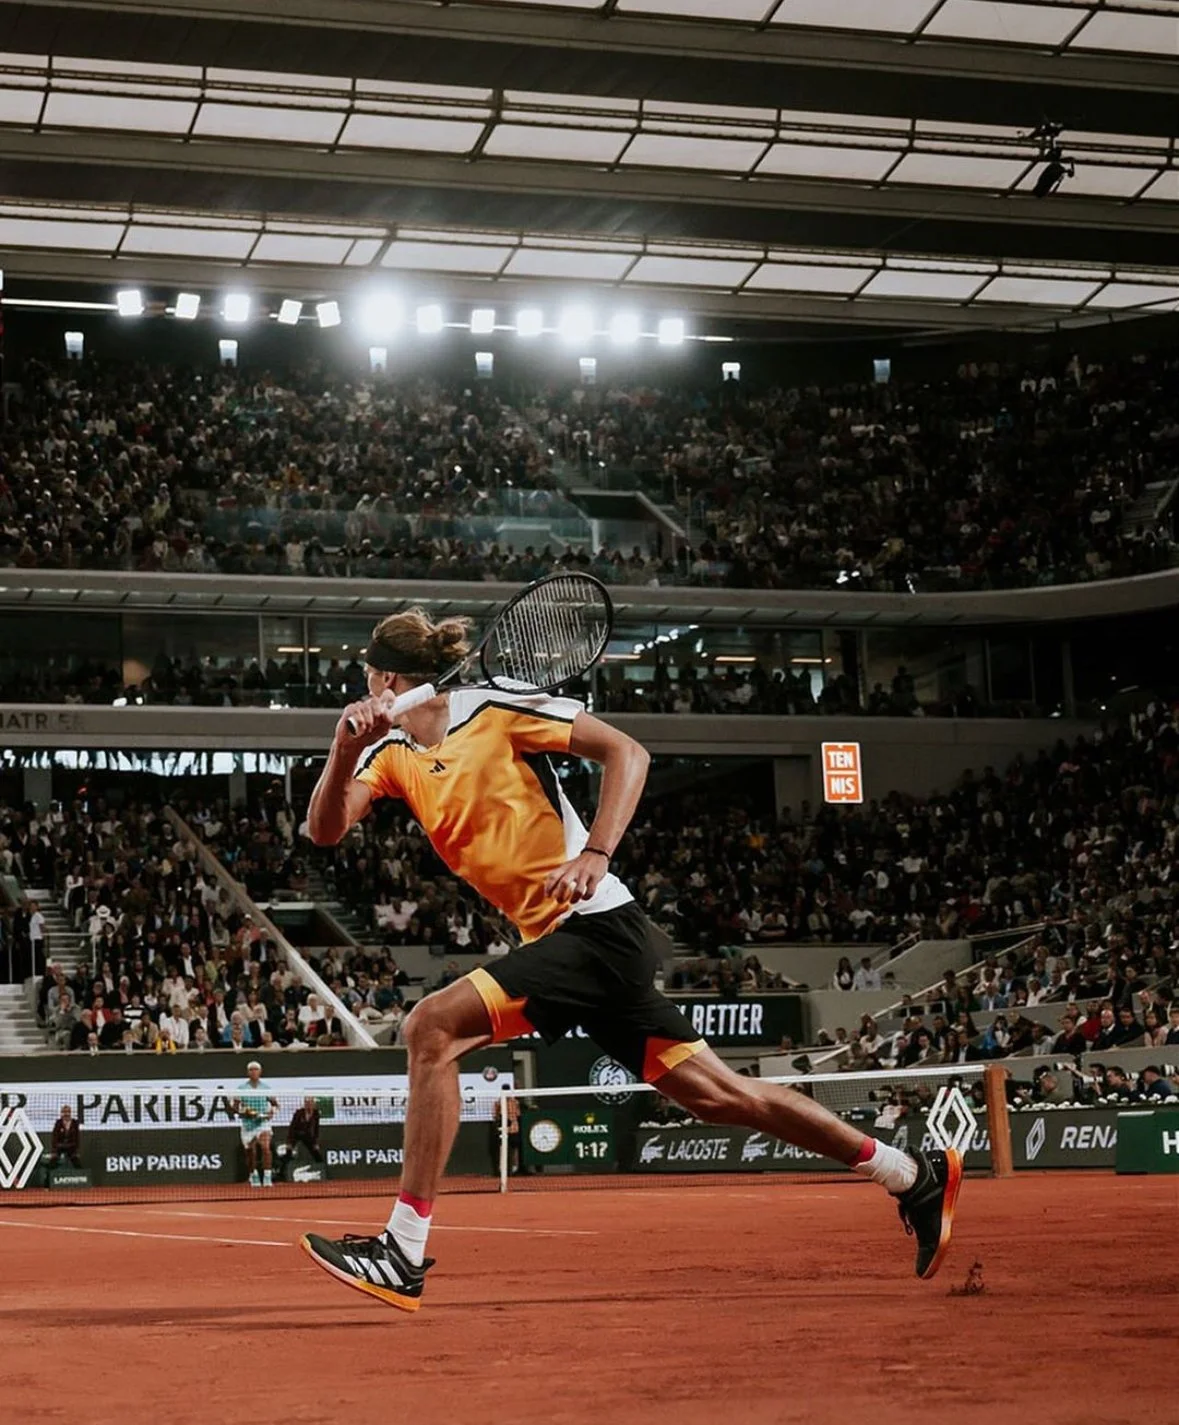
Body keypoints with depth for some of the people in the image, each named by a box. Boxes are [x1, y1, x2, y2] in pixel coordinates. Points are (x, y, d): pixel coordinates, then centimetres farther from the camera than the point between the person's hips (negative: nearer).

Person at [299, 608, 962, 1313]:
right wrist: (346, 746, -18)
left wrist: (596, 853, -22)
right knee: (715, 1091, 11)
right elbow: (326, 828, -1)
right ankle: (915, 1174, 21)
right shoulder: (391, 752, 13)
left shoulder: (493, 707, -8)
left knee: (434, 1025, -20)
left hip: (598, 925, -8)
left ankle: (403, 1255, -18)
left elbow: (626, 750, -10)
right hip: (558, 939, 8)